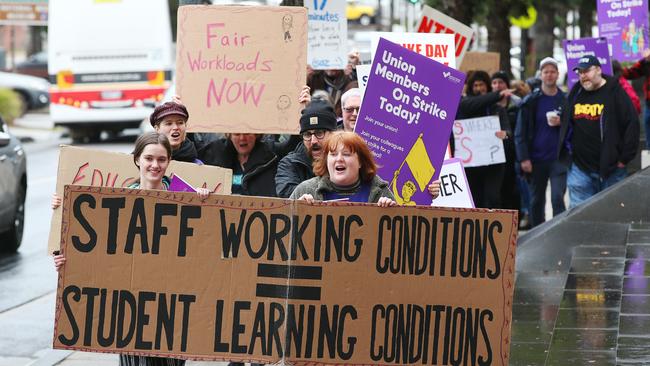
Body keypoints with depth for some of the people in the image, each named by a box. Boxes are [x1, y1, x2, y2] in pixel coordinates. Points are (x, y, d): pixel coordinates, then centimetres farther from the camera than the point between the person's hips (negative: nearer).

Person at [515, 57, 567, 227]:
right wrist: (523, 158, -8)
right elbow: (520, 132, 1)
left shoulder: (565, 100, 6)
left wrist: (562, 123, -11)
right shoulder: (531, 101, 4)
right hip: (536, 160, 1)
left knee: (558, 198, -13)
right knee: (536, 202, 8)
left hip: (558, 159, -1)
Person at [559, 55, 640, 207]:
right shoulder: (575, 93, 11)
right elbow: (566, 124, 26)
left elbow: (632, 125, -7)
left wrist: (624, 159, -9)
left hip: (611, 169, -4)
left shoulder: (614, 93, -4)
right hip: (579, 169, 4)